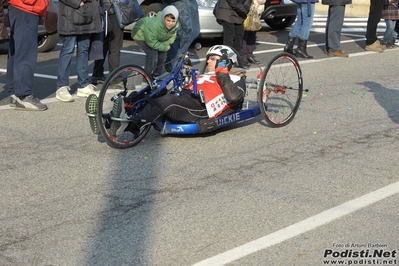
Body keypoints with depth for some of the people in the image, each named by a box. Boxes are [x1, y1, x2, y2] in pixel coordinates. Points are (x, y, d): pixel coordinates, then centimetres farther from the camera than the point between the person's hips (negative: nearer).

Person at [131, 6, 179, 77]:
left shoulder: (176, 25, -23)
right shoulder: (154, 25, -44)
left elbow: (172, 37, -7)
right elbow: (151, 42, -35)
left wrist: (163, 45, -23)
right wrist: (164, 48, -24)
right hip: (141, 34, -7)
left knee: (162, 53, 0)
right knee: (153, 54, -21)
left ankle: (157, 75, 18)